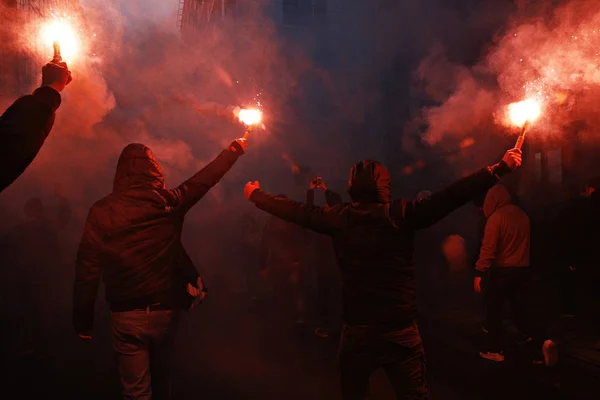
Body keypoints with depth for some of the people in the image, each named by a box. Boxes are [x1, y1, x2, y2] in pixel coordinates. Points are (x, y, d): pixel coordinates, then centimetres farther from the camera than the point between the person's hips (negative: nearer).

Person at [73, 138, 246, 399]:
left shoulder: (101, 212, -7)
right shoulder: (170, 201, -4)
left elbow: (87, 270, -8)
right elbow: (206, 178, 9)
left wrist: (83, 321, 0)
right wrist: (235, 149, 23)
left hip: (127, 315, -2)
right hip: (166, 309, 2)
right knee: (161, 377, 25)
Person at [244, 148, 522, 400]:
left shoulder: (340, 218, -4)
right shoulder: (400, 214, -10)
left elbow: (295, 211, 7)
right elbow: (451, 197, -12)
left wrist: (255, 194, 23)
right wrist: (502, 167, -5)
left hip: (356, 332, 2)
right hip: (401, 332, -2)